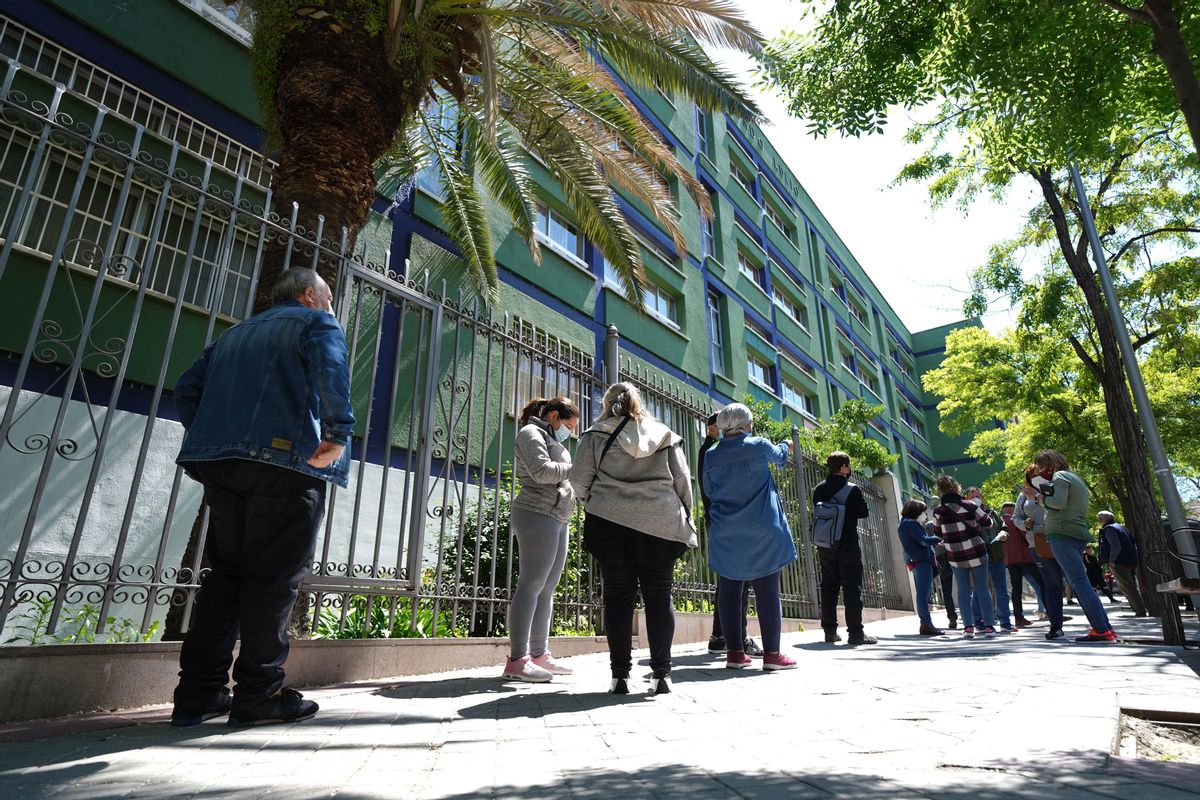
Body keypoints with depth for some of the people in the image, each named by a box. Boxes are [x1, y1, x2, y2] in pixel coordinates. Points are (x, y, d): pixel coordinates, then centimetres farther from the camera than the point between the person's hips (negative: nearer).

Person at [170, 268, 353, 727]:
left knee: (226, 573, 11)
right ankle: (258, 694, 0)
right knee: (275, 576, -3)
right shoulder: (317, 322, 8)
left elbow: (186, 390, 23)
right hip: (285, 460, -7)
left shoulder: (236, 333, 29)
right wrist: (339, 433, -18)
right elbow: (331, 367, -15)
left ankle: (198, 693, 12)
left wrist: (210, 439, 19)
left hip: (219, 462, 7)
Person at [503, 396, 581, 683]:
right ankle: (517, 660, -10)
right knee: (531, 585, -12)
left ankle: (539, 654, 14)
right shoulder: (531, 433, -3)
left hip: (557, 518, 10)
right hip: (538, 515, -10)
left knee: (547, 588, 9)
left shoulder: (552, 440, 28)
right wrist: (576, 467, -7)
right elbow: (542, 471, -17)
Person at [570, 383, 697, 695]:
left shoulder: (597, 434, 7)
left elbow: (579, 478, 2)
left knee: (618, 596, 5)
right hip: (661, 524, 2)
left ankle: (620, 675, 7)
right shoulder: (665, 435, 14)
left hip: (610, 522, -1)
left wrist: (591, 500, 20)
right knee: (659, 595, 7)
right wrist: (685, 520, 19)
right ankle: (661, 674, 8)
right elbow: (683, 481, 11)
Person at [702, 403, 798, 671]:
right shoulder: (758, 446, -7)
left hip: (725, 535, 3)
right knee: (767, 592, 4)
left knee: (729, 591, 8)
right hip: (762, 534, -3)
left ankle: (734, 652, 11)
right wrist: (786, 446, 36)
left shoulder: (711, 456, 0)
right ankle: (772, 653, 8)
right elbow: (779, 455, 14)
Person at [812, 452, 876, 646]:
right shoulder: (852, 489, -11)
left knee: (828, 588, 10)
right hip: (848, 546, -5)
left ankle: (830, 631, 13)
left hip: (825, 547, 5)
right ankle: (855, 632, 0)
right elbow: (864, 513, -5)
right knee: (852, 589, 0)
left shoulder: (819, 489, 3)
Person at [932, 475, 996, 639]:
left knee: (963, 590, 8)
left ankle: (968, 627, 5)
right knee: (982, 589, 6)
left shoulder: (938, 511, -6)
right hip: (976, 553, -1)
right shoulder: (969, 506, -10)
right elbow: (987, 522, 3)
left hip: (955, 557, 1)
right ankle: (989, 626, 6)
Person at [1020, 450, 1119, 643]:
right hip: (1078, 534, 10)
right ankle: (1105, 628, 7)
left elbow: (1059, 503, -17)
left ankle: (1102, 630, -16)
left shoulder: (1060, 476, -3)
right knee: (1076, 583, 10)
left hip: (1063, 534, -10)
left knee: (1079, 582, -13)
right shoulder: (1075, 478, 27)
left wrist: (1038, 495, -5)